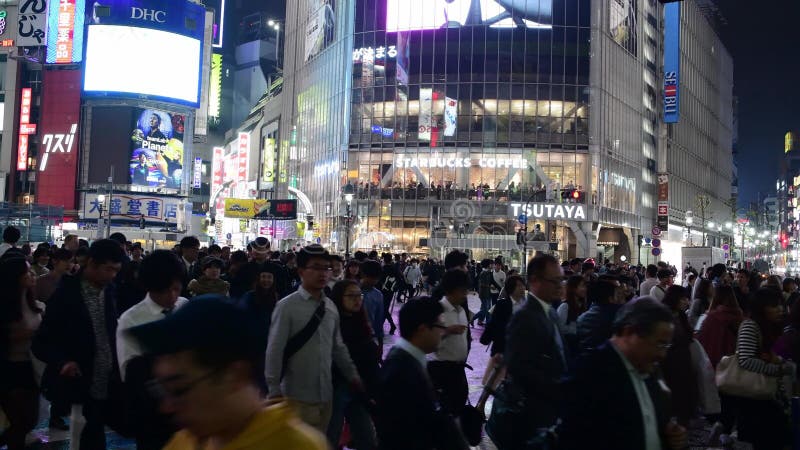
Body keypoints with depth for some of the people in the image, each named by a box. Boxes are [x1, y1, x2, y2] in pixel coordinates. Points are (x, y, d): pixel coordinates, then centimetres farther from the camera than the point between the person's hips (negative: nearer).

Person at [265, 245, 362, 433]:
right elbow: (274, 351, -12)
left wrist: (353, 377, 15)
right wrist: (275, 391, -11)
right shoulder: (287, 307, -12)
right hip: (297, 398, -6)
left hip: (325, 395, 6)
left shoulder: (330, 307, 5)